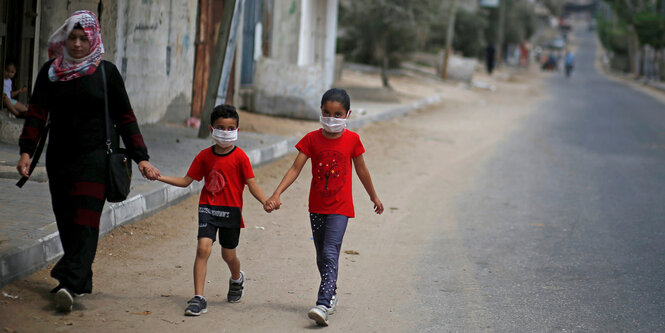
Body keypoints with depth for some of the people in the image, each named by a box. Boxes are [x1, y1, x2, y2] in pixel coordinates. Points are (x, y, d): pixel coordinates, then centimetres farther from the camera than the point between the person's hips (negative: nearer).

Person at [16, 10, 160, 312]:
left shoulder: (106, 72, 1)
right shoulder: (50, 71, 6)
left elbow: (124, 118, 3)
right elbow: (37, 113, 4)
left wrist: (141, 158, -2)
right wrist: (26, 151, -9)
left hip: (93, 157, -3)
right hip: (58, 157, 4)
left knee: (84, 222, -13)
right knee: (66, 221, 6)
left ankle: (70, 284, -22)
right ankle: (80, 282, 16)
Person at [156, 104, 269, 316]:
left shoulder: (240, 157, -6)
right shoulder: (204, 156, 3)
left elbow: (252, 184, -8)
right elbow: (186, 181, 9)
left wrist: (266, 202, -25)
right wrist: (160, 177, 0)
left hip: (231, 210, -1)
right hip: (208, 208, 1)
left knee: (228, 255, 11)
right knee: (203, 248, -15)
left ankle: (237, 279, 47)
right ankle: (198, 298, -15)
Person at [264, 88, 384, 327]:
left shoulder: (352, 139, -5)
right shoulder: (312, 139, -3)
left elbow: (361, 170, 9)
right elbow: (295, 168, -9)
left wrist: (374, 196, 20)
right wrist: (276, 194, -20)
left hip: (340, 208, -3)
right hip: (317, 207, 3)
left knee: (330, 254, -17)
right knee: (321, 257, 15)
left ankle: (323, 305, -25)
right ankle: (331, 294, 36)